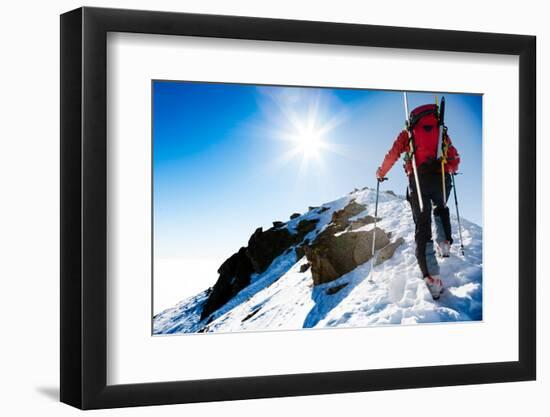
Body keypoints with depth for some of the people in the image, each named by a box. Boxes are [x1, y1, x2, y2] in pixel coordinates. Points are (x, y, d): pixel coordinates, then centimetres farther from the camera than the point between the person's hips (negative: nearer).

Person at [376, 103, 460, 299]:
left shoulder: (408, 132, 16)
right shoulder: (441, 131, 20)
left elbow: (392, 155, 12)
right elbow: (455, 159, 19)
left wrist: (381, 173, 30)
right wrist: (451, 169, 41)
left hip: (419, 180, -1)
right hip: (441, 178, 2)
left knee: (422, 227, -2)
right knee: (441, 209, 35)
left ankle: (432, 278, -16)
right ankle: (444, 243, 11)